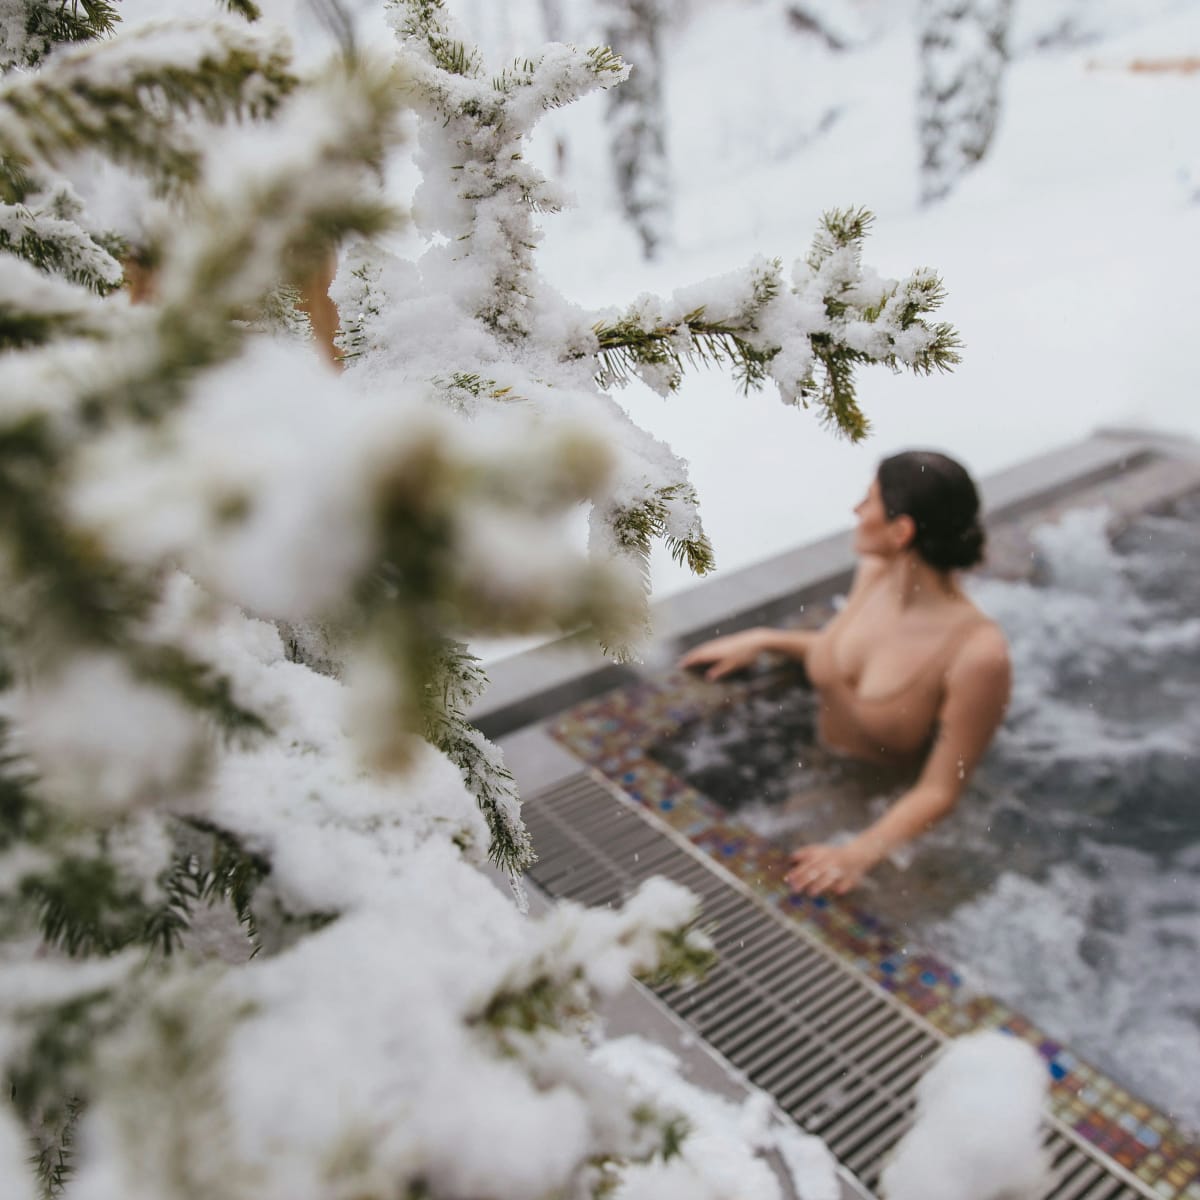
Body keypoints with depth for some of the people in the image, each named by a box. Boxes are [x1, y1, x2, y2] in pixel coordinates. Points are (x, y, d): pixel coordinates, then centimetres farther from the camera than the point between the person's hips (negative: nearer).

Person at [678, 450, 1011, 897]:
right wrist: (762, 639, 2)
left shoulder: (978, 653, -29)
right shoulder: (876, 571, -9)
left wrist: (860, 854, -36)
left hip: (883, 817, -6)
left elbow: (939, 791, -23)